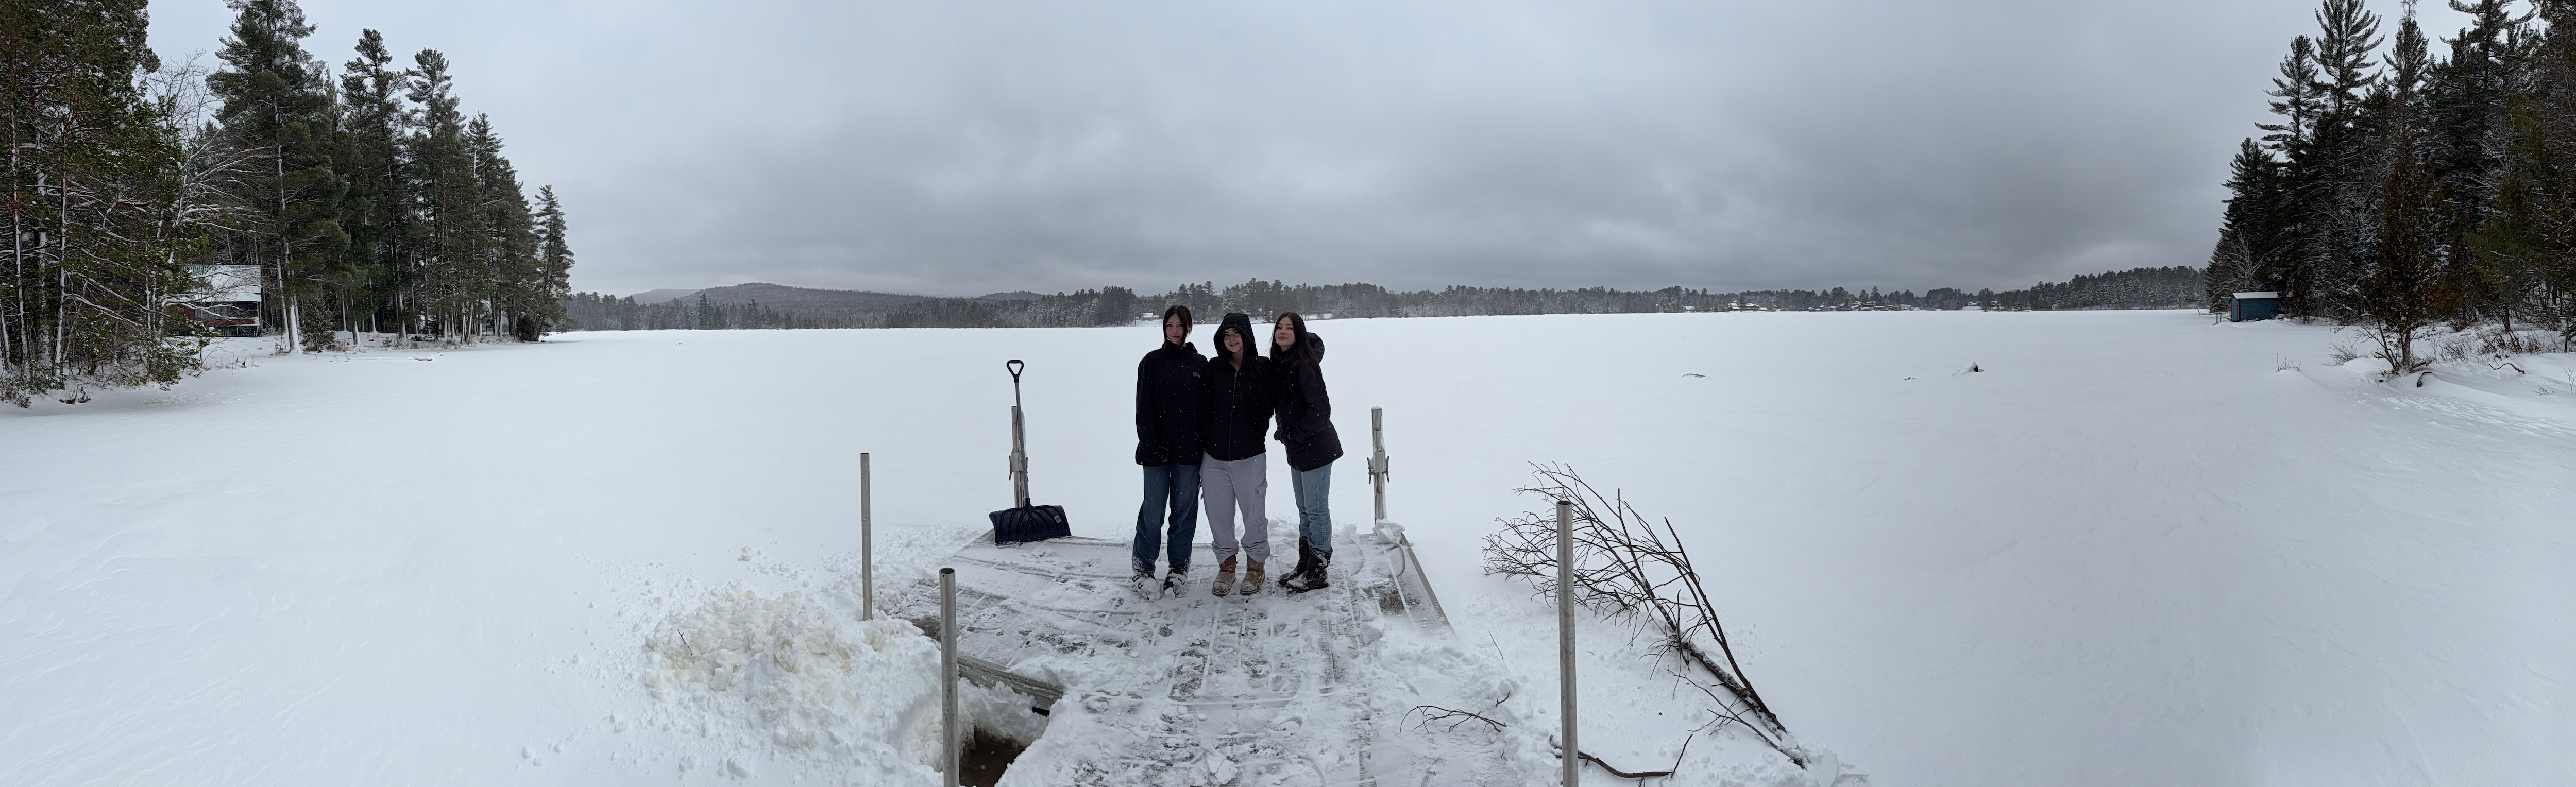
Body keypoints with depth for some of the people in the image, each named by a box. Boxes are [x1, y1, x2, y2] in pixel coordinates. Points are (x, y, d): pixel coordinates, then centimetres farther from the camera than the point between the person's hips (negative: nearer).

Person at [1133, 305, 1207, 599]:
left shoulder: (1200, 364, 7)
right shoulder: (1152, 361, 2)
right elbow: (1144, 408, -2)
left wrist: (1205, 445, 1)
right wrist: (1152, 446, -10)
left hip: (1189, 450, 2)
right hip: (1158, 450, -2)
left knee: (1185, 509, 7)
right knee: (1153, 511, -1)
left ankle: (1179, 568, 19)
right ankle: (1143, 569, 10)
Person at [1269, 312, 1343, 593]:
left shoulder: (1304, 365, -18)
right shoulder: (1280, 364, 7)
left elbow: (1320, 409, -21)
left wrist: (1294, 436, -15)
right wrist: (1285, 434, 10)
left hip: (1316, 448, -9)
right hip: (1297, 449, 9)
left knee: (1316, 509, 0)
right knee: (1304, 509, 17)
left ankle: (1317, 572, 9)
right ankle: (1304, 565, 28)